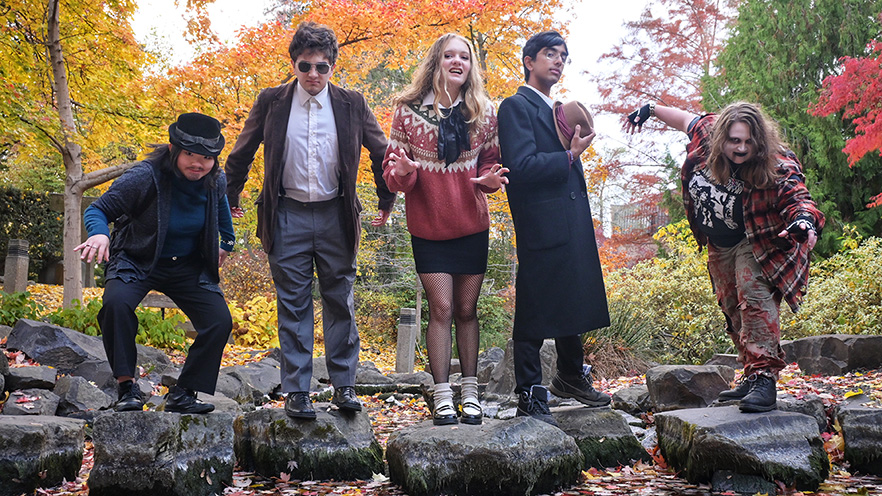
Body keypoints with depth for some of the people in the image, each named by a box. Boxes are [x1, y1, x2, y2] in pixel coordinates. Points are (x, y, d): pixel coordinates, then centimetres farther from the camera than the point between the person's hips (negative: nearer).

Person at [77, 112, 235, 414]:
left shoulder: (216, 181, -8)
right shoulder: (146, 176, -24)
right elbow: (98, 210, -20)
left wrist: (227, 241, 20)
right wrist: (99, 233, -42)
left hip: (189, 267, 4)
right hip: (137, 262, -4)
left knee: (220, 322, -13)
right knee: (117, 303, -34)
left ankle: (182, 394, 1)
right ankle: (127, 387, -19)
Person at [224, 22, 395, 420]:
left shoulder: (351, 104, 2)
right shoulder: (271, 102, 1)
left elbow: (381, 152, 13)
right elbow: (241, 153, 13)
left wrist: (386, 201, 16)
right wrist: (230, 200, 17)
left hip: (335, 215, 1)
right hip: (288, 216, 0)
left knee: (340, 301, 5)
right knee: (293, 305, 3)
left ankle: (344, 386, 14)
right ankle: (296, 391, 9)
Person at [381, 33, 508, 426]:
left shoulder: (483, 112, 2)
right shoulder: (409, 110, -4)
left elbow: (490, 160, 11)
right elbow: (392, 169, -2)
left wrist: (489, 178, -11)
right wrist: (403, 171, -25)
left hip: (472, 226, 2)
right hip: (428, 227, -2)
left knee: (467, 309, 8)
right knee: (441, 308, -3)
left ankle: (470, 393, 17)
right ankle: (442, 398, 5)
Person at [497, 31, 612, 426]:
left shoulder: (558, 110, 21)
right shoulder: (516, 107, -6)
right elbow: (521, 166, -18)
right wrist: (570, 155, -14)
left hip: (573, 228, 9)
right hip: (542, 227, -9)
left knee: (573, 306, 19)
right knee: (534, 315, -1)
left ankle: (571, 376, 37)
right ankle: (529, 397, 8)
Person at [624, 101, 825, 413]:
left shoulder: (776, 167, -28)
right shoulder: (706, 134, -13)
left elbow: (798, 197, -35)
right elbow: (687, 119, 7)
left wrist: (804, 219, -58)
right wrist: (650, 110, 18)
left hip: (755, 244, -6)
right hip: (719, 246, 6)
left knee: (754, 297, -25)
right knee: (732, 307, 9)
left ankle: (764, 377, -27)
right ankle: (751, 377, 18)